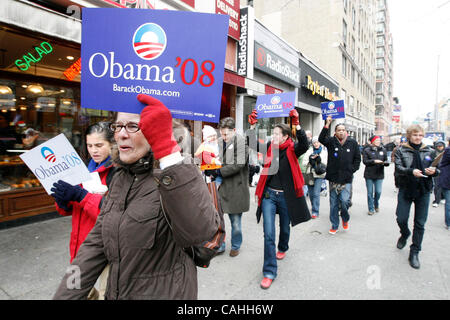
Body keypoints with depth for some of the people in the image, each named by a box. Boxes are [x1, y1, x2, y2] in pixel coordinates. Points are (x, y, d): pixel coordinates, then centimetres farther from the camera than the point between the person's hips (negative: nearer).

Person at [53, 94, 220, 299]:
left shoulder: (179, 173, -22)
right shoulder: (120, 177, 1)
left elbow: (199, 231, -42)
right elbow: (96, 243, 4)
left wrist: (166, 149, -45)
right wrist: (66, 294, -2)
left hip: (165, 293, -6)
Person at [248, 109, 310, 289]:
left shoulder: (292, 150, -9)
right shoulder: (270, 148, 1)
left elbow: (304, 145, -28)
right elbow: (253, 145, -4)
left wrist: (296, 124, -36)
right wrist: (252, 125, -13)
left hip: (286, 196, -1)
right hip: (269, 195, 2)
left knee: (285, 228, 21)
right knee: (268, 234, -2)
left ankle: (282, 248, 55)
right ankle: (269, 272, 7)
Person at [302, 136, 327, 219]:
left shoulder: (324, 151, 6)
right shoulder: (309, 151, 7)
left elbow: (327, 163, -2)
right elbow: (304, 163, 1)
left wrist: (320, 159, -16)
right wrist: (310, 159, -16)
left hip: (319, 175, -2)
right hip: (310, 174, 2)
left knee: (316, 193, -10)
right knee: (311, 193, 10)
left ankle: (315, 212, -2)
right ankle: (314, 208, 34)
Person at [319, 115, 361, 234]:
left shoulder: (353, 143, 5)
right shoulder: (331, 141, 2)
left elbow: (357, 159, 12)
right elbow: (321, 139, -19)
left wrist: (352, 170, 2)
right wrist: (327, 125, -26)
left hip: (346, 179, 0)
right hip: (333, 178, 0)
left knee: (344, 201, -10)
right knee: (333, 203, 7)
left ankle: (345, 219, 22)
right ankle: (334, 226, 22)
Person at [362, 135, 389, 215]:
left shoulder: (383, 150, 7)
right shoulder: (367, 150, -2)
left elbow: (386, 160, 9)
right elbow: (365, 161, -8)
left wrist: (385, 163, -13)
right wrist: (374, 161, -20)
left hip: (379, 175, 2)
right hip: (369, 174, -2)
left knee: (378, 192, 3)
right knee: (370, 192, 3)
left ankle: (376, 205, 31)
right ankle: (371, 209, 15)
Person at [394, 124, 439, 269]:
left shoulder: (429, 151, 7)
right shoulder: (401, 151, 0)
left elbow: (437, 169, 10)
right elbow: (398, 169, -10)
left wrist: (434, 171, -14)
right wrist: (411, 171, -28)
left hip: (423, 191, 1)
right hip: (405, 189, -1)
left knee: (420, 223, 4)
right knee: (401, 218, 0)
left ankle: (414, 253, 18)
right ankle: (405, 234, 36)